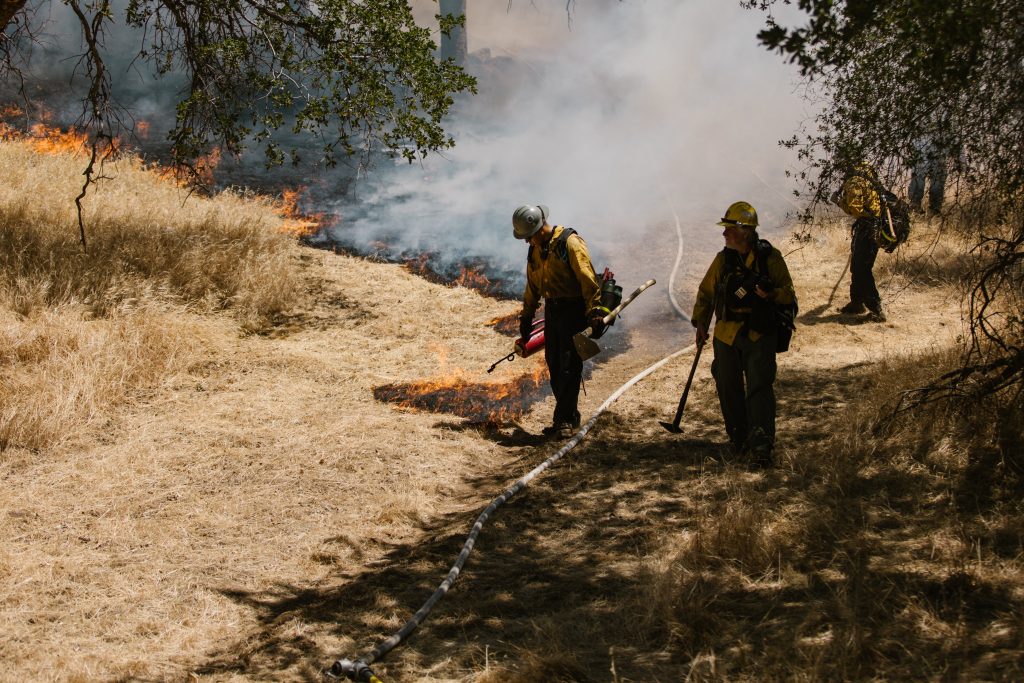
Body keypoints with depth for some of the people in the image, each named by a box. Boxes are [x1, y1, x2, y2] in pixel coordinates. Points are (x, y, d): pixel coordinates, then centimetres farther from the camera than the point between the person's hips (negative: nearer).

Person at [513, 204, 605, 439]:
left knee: (569, 367, -8)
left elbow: (588, 280, -18)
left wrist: (595, 314, -23)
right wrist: (526, 317, 22)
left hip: (573, 311, -8)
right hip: (552, 311, 8)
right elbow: (532, 286, 21)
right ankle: (568, 417, 17)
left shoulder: (570, 243, -15)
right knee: (554, 366, 8)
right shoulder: (535, 249, 10)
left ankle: (564, 420, -5)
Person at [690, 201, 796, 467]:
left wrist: (772, 294, -22)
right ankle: (739, 440, 24)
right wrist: (700, 323, 5)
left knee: (759, 387, -13)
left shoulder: (770, 258, -4)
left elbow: (789, 293, 0)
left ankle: (761, 445, -14)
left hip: (760, 335, -4)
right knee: (729, 389, 8)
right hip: (726, 335, 4)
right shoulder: (723, 259, 5)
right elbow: (705, 293, 15)